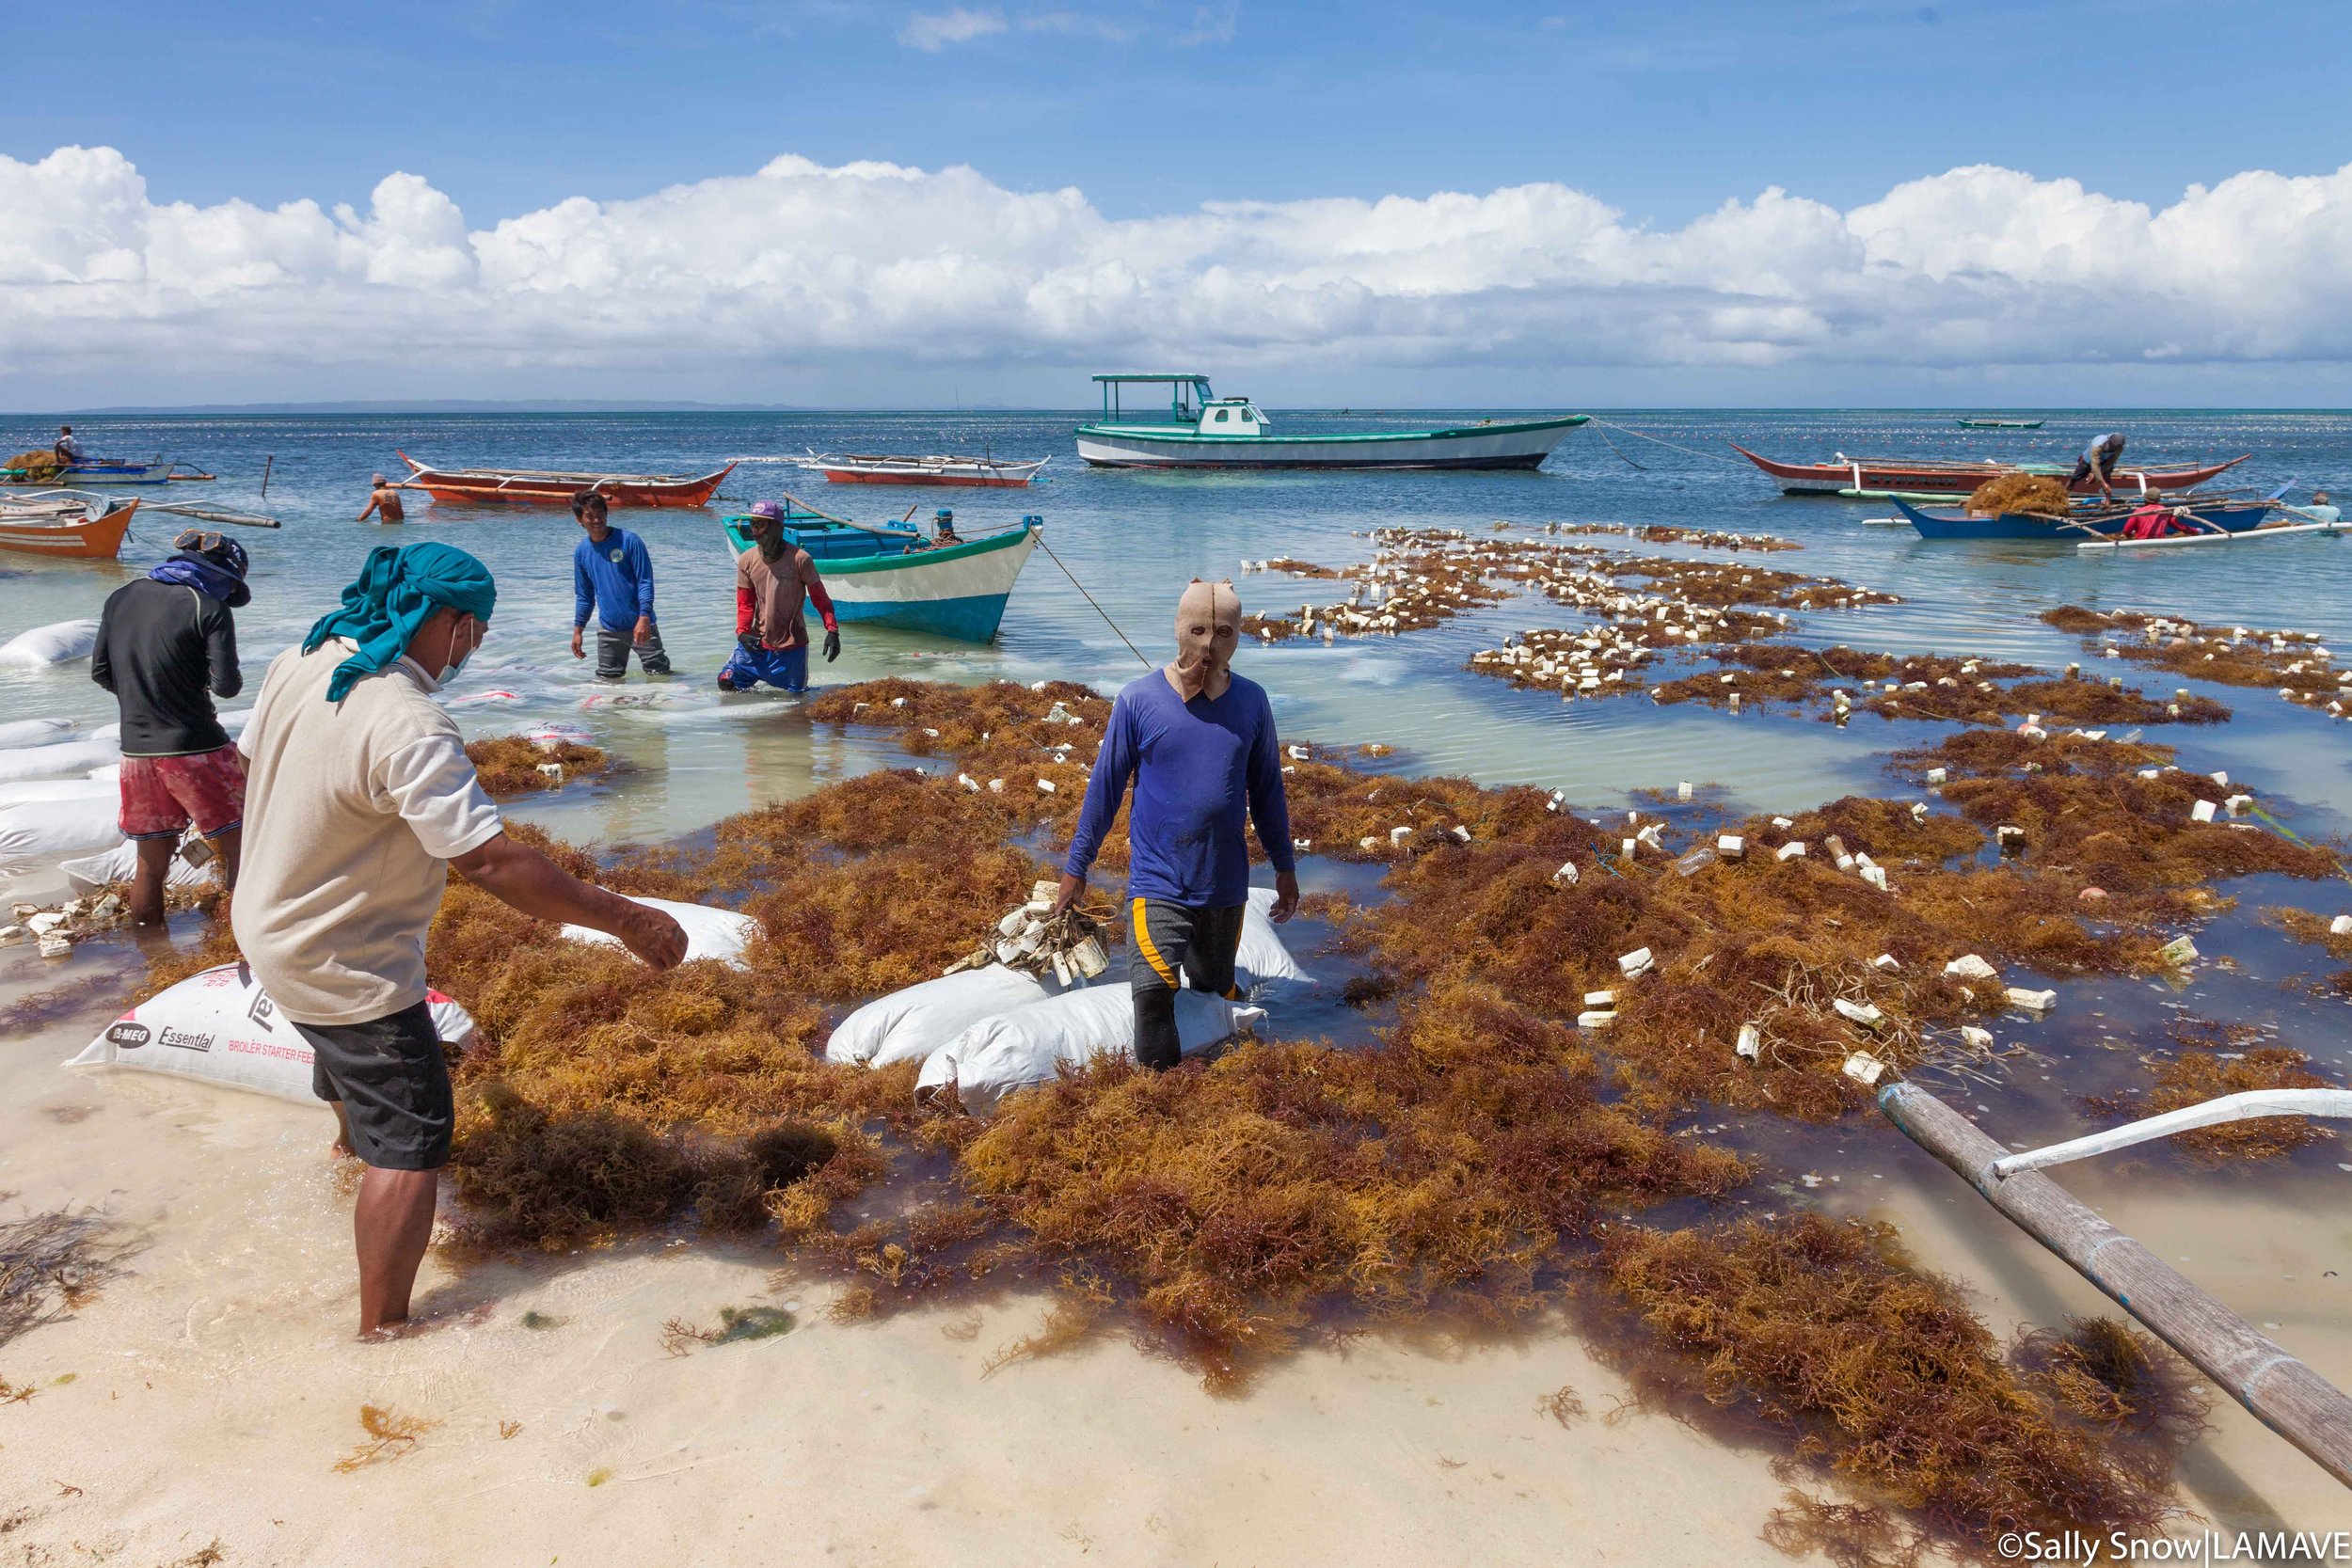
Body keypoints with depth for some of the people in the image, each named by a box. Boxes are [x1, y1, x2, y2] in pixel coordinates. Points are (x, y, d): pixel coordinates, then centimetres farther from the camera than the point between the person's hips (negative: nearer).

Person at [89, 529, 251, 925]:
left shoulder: (121, 598, 8)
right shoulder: (209, 609, -10)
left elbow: (101, 672, 12)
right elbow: (226, 685, -15)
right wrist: (234, 680, 7)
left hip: (136, 749, 6)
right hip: (196, 749, -6)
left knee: (151, 862, 16)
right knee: (239, 848, 3)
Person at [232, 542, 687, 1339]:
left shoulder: (301, 660, -7)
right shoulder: (408, 726, -34)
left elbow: (257, 759, 11)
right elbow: (489, 860, -38)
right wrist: (625, 919, -33)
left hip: (270, 926, 10)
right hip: (344, 966, -10)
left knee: (350, 1052, 38)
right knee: (411, 1141, -1)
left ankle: (352, 1137, 68)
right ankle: (381, 1331, 7)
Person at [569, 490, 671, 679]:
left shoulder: (629, 541, -9)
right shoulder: (581, 551, 4)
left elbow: (645, 582, -10)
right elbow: (584, 596, 14)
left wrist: (644, 618, -20)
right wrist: (577, 630, 9)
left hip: (640, 625, -4)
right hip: (608, 629, 4)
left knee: (660, 674, -1)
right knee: (608, 679, 8)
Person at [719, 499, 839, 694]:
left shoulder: (799, 559, -14)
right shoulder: (746, 561, -2)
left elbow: (820, 598, -11)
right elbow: (745, 603, 3)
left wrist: (832, 630, -22)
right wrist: (742, 632, -14)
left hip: (791, 644, -3)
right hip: (757, 641, 3)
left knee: (796, 697, 5)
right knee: (726, 683, 1)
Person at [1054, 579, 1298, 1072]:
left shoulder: (1252, 702, -1)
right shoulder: (1139, 699, -9)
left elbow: (1266, 789, 10)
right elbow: (1105, 786, -1)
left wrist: (1284, 867, 14)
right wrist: (1076, 866, 3)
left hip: (1225, 885, 3)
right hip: (1158, 880, -3)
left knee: (1215, 993, 16)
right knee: (1154, 991, -20)